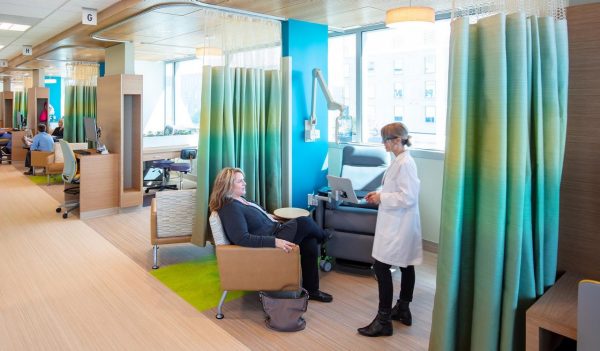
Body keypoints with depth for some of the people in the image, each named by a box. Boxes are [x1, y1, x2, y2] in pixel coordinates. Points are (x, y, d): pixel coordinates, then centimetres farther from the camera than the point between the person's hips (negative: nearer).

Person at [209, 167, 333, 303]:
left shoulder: (239, 200, 11)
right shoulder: (230, 209, -20)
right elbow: (242, 239, -31)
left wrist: (268, 217, 16)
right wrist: (275, 242, -33)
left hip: (272, 233, 10)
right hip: (266, 245, -10)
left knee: (309, 241, -6)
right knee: (304, 223, -15)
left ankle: (311, 290, 5)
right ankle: (322, 236, 23)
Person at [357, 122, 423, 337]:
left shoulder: (405, 163, -19)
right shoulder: (399, 161, 11)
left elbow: (408, 197, -24)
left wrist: (382, 198, -17)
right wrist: (379, 194, 8)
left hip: (398, 226, -10)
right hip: (399, 224, 10)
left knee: (381, 267, -8)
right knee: (406, 265, 17)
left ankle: (384, 320, 0)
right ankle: (403, 310, 29)